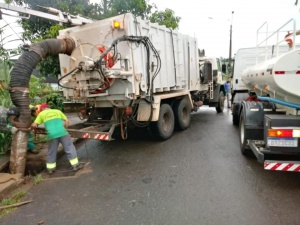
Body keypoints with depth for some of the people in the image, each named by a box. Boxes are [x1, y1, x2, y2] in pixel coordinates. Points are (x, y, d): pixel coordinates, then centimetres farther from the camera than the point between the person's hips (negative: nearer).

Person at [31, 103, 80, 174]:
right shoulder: (57, 111, 20)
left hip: (52, 135, 0)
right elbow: (67, 120, 16)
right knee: (69, 149, 9)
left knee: (51, 152, 17)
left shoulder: (41, 114, 15)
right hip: (62, 133, 1)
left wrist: (31, 126, 30)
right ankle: (75, 165, 10)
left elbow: (34, 125, 9)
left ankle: (50, 169, 27)